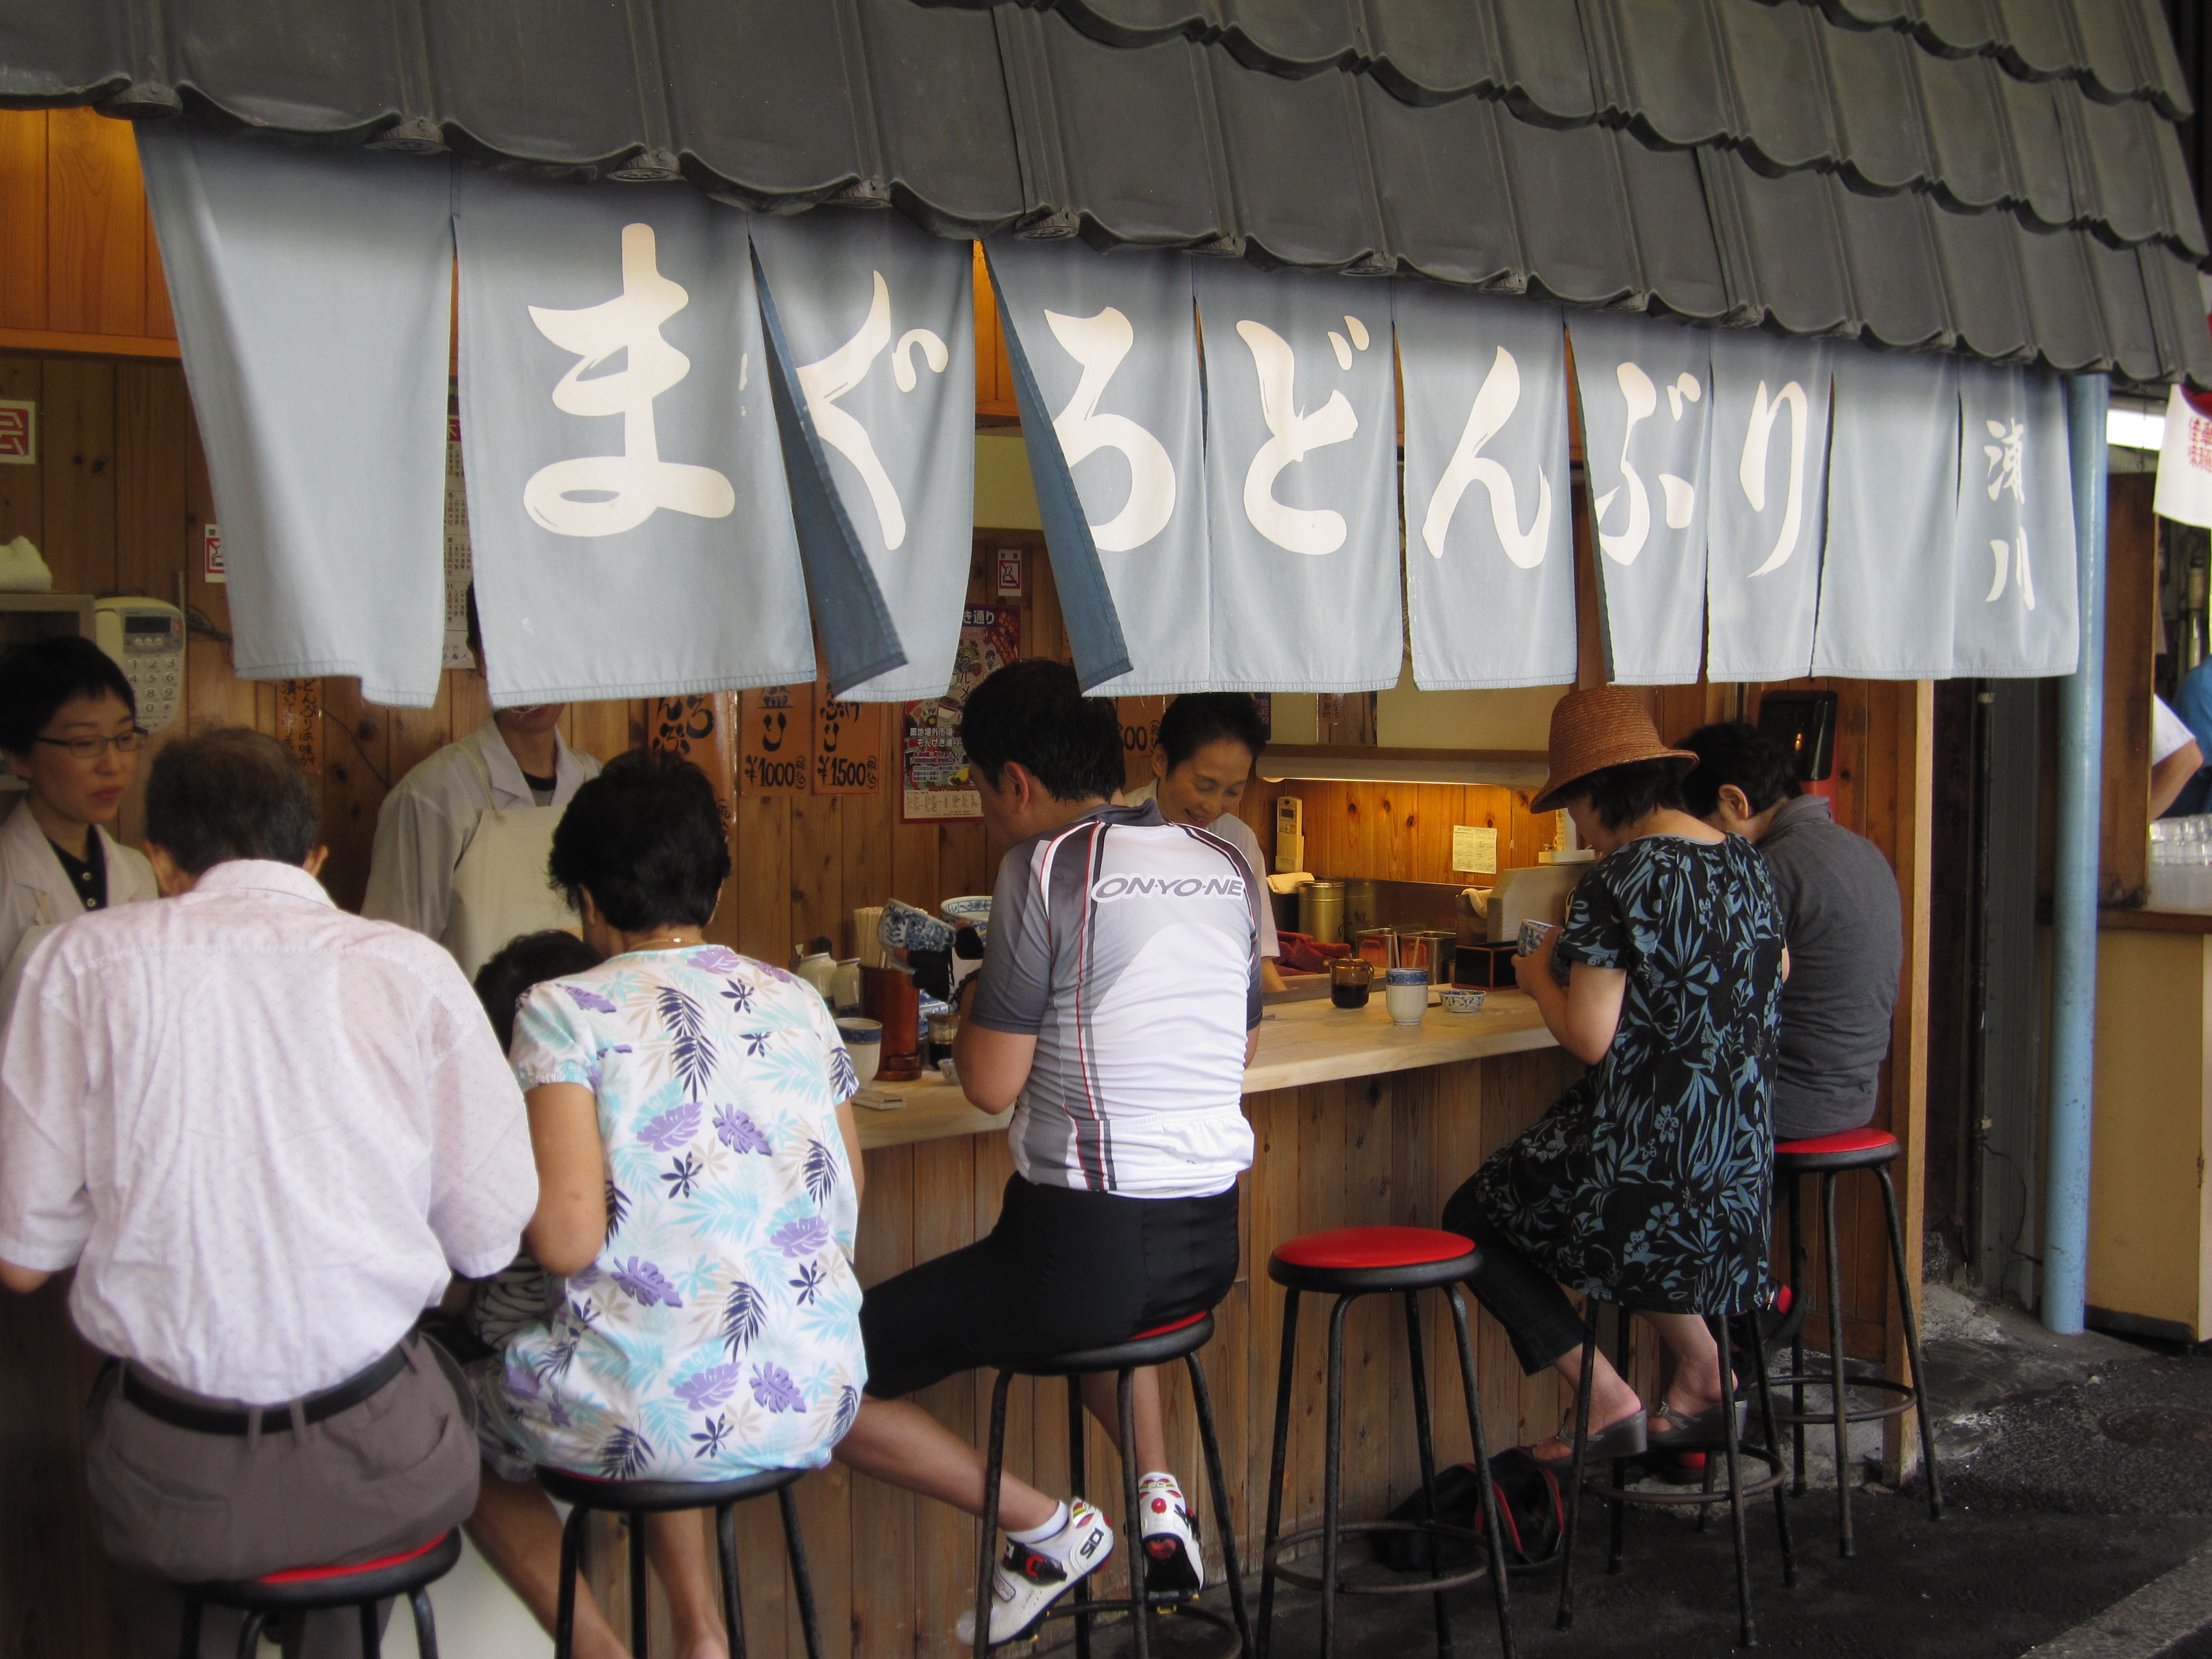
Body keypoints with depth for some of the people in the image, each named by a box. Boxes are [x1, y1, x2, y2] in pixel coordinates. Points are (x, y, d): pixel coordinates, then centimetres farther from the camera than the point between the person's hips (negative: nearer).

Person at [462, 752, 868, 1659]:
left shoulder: (565, 1011, -7)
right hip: (815, 1406, 5)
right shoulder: (796, 1000, 8)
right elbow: (845, 1220, 10)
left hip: (658, 1414, -5)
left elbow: (569, 1239, -15)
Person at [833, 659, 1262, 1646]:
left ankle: (1046, 1529, 3)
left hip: (1084, 1248, -8)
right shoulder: (1226, 865, 9)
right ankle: (1156, 1492, 25)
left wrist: (977, 999, 9)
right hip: (1211, 1244, 8)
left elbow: (991, 1085, -11)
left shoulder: (1048, 867, -12)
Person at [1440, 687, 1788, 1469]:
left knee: (1472, 1217, 11)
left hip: (1646, 1153, -9)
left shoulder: (1620, 879, -18)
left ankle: (1607, 1402, 5)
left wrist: (1541, 975, 0)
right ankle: (1704, 1376, 25)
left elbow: (1590, 1040, -21)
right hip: (1737, 1156, 9)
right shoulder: (1742, 861, 6)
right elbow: (1774, 974, 22)